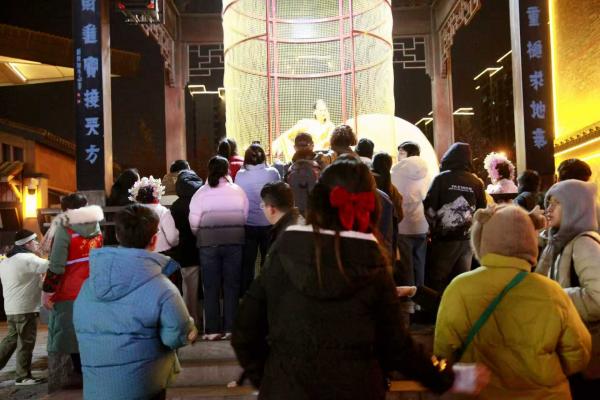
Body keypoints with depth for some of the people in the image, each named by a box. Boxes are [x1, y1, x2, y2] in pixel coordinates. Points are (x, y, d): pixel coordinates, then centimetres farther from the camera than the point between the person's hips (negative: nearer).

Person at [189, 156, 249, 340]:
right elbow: (245, 217, -2)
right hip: (234, 242, 1)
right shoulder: (238, 191, -2)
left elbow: (194, 223, -7)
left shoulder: (201, 193, -5)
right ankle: (230, 328, 12)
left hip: (208, 243, -1)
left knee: (210, 287, 8)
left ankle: (212, 329, 10)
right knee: (232, 286, 10)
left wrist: (201, 237, 10)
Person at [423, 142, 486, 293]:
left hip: (445, 237, -4)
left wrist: (434, 227, 5)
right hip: (468, 239, 4)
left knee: (436, 281, 3)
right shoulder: (476, 182, 3)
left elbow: (429, 207, -8)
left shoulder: (441, 179, -7)